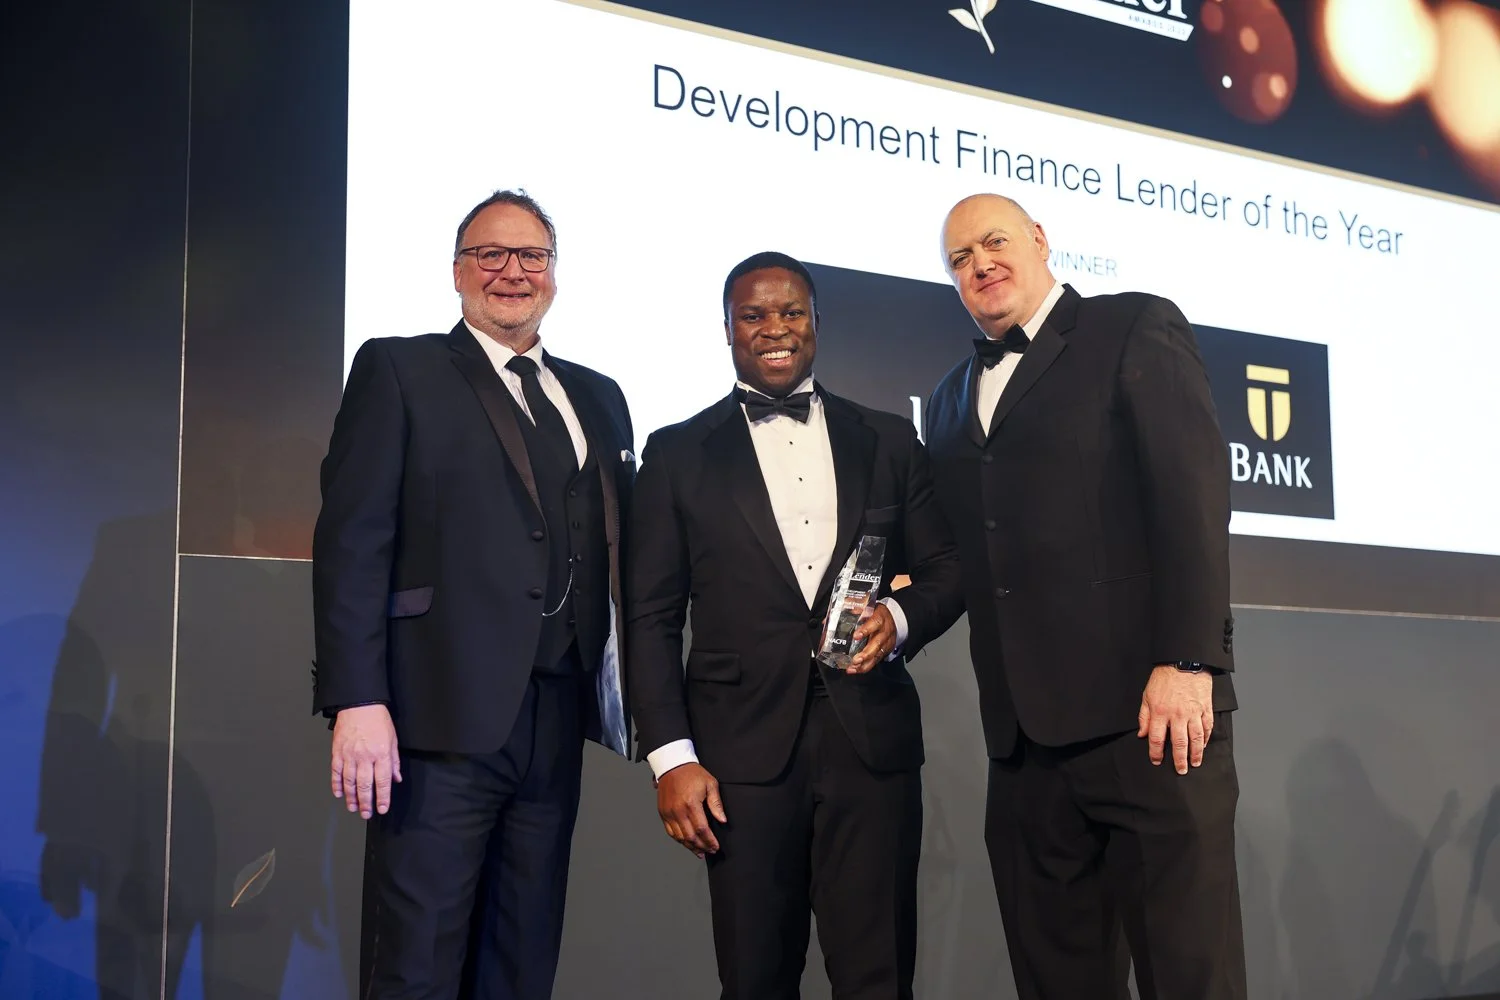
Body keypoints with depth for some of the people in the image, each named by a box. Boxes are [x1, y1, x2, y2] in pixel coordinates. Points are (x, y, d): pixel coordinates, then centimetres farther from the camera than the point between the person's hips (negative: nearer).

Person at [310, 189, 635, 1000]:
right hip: (442, 720, -5)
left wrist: (624, 694, 6)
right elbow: (352, 542, -6)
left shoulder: (599, 399, 17)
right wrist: (357, 703, -15)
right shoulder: (398, 371, 3)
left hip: (556, 725, 5)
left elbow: (617, 555, 16)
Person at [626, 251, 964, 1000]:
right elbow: (652, 620, 4)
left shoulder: (888, 441, 12)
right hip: (744, 748, -1)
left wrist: (902, 618, -8)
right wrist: (670, 757, -5)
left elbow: (946, 569, 15)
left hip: (874, 740, 1)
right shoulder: (678, 454, 7)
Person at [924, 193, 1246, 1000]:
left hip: (1147, 706, -5)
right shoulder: (952, 399, 23)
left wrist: (1185, 662, -16)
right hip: (1024, 729, 6)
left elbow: (1193, 493, -7)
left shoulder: (1137, 328, 4)